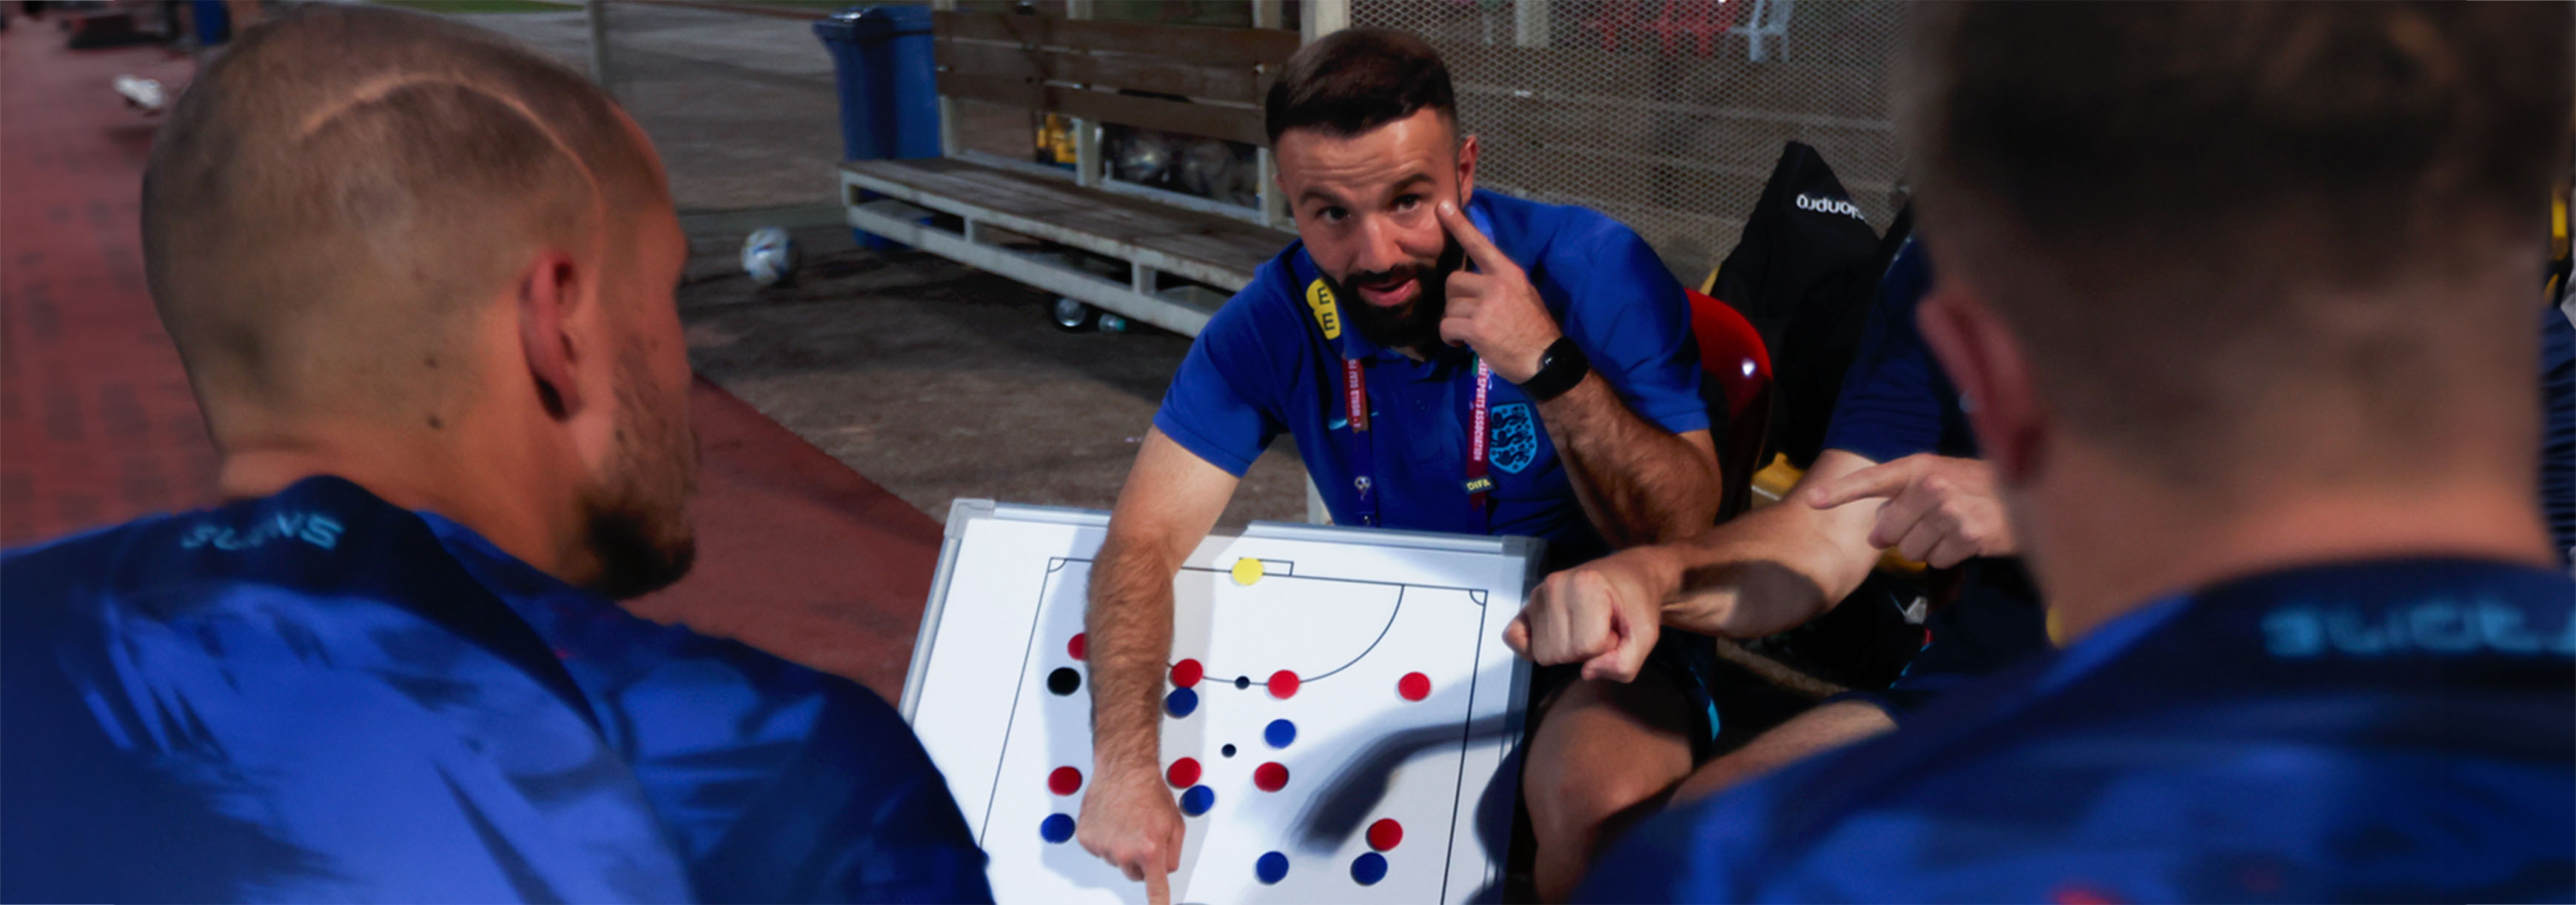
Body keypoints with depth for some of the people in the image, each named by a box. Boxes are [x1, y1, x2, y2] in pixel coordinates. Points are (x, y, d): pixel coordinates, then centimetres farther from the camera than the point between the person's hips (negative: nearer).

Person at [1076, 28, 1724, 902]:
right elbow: (1144, 537, -14)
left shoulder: (1595, 268, -19)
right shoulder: (1277, 317, -10)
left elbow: (1686, 532, -20)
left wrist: (1551, 368, -35)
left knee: (1597, 802, -33)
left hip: (1597, 645, -3)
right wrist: (1125, 767, -28)